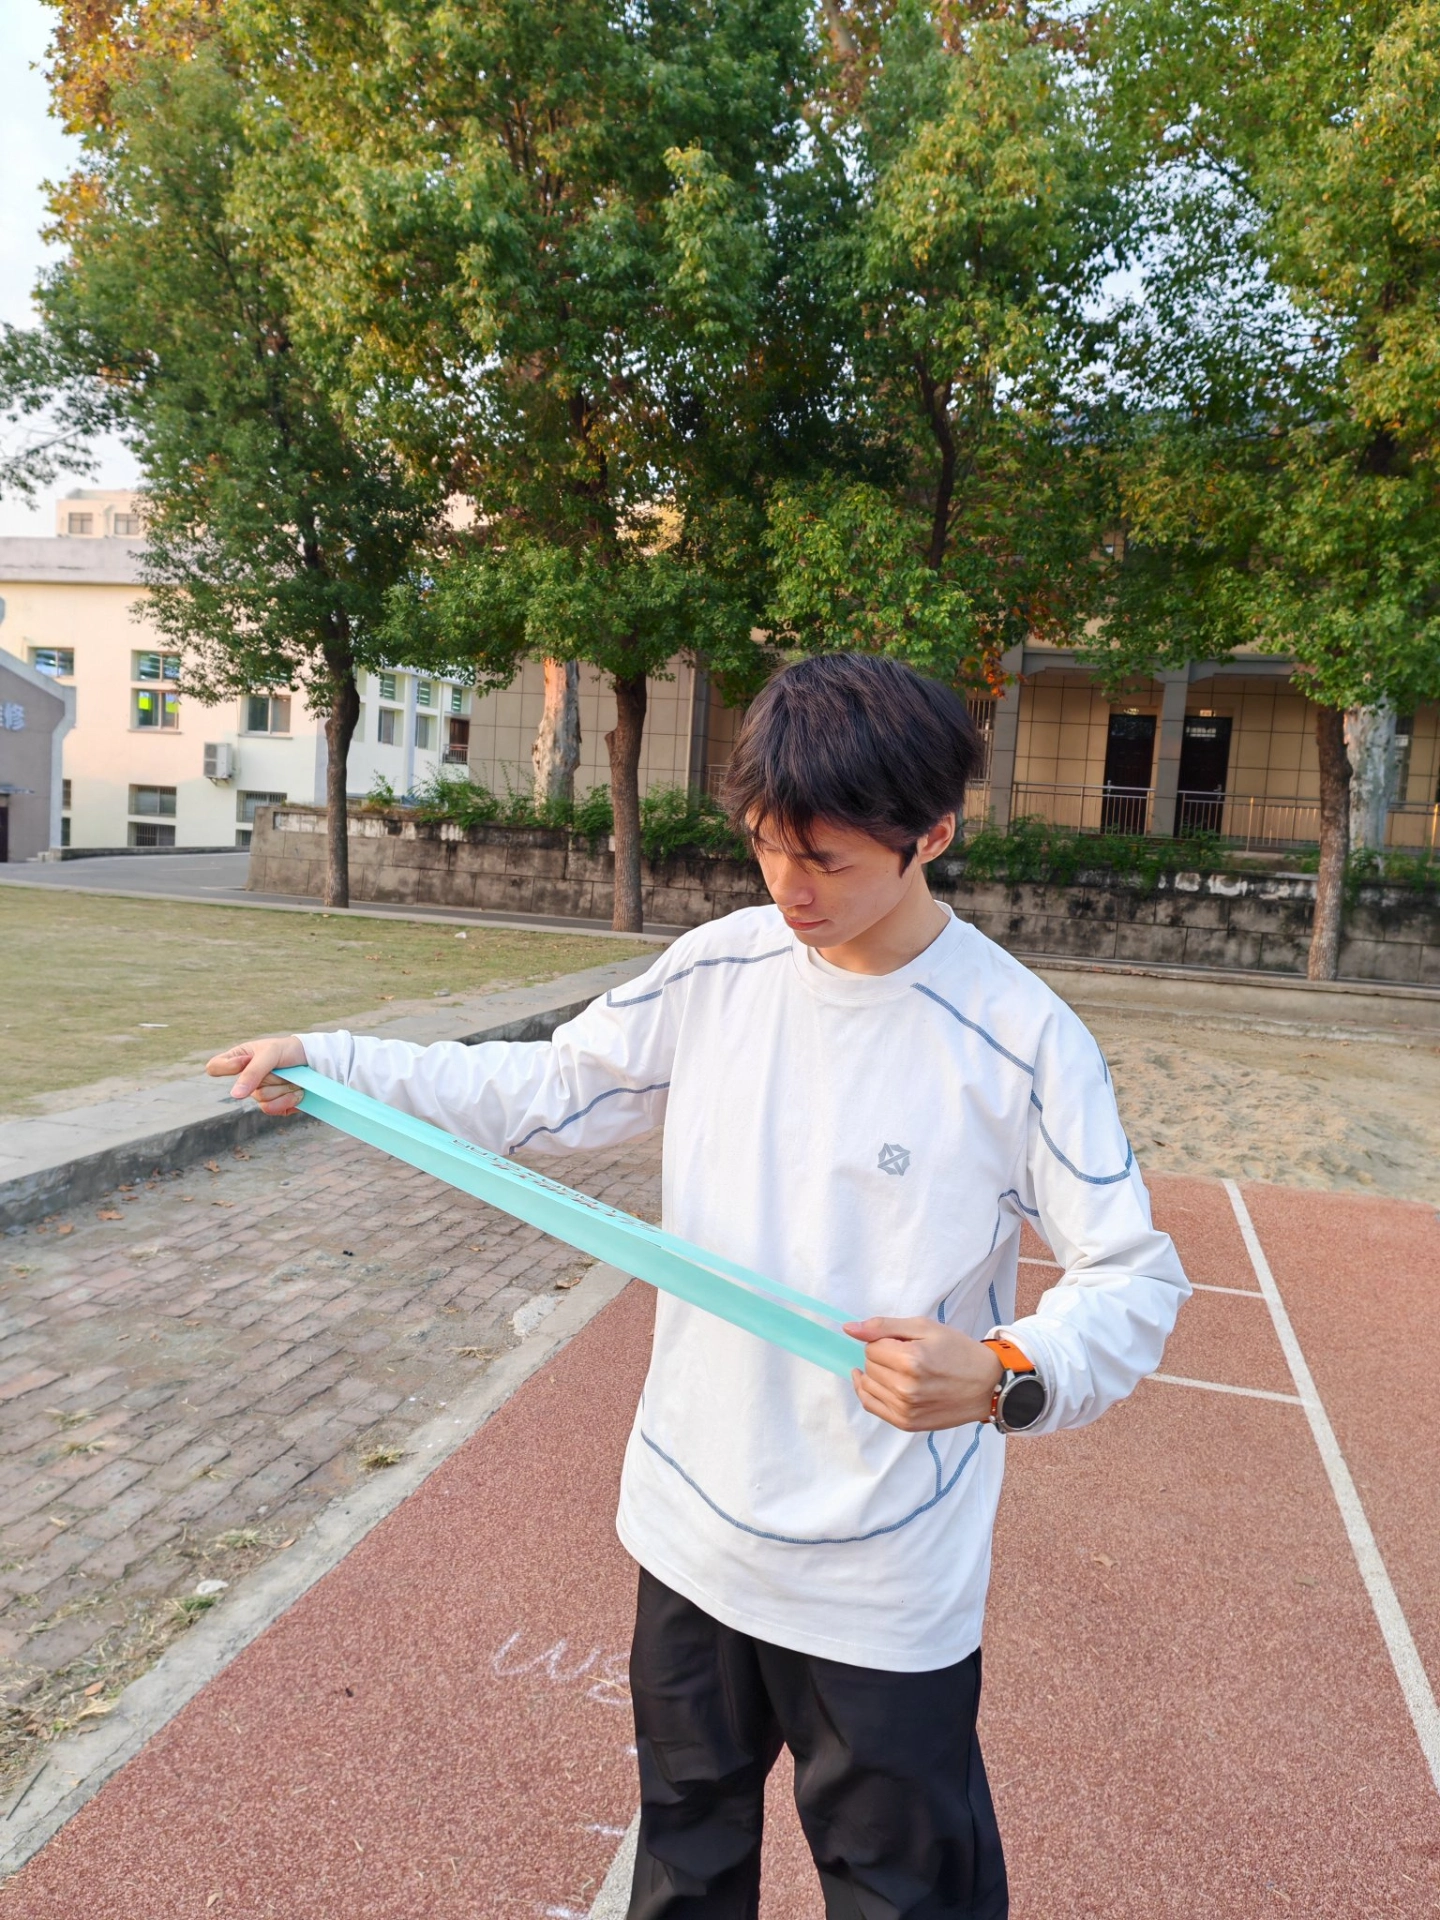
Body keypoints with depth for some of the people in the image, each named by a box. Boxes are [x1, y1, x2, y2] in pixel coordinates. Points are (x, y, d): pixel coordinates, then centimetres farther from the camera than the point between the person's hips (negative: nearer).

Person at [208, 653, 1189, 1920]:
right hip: (694, 1520, 5)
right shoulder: (719, 971, -6)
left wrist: (1005, 1376, -34)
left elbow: (1136, 1280, -14)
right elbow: (544, 1091, 4)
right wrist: (332, 1064, -4)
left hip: (886, 1579, -4)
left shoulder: (1022, 1040, -19)